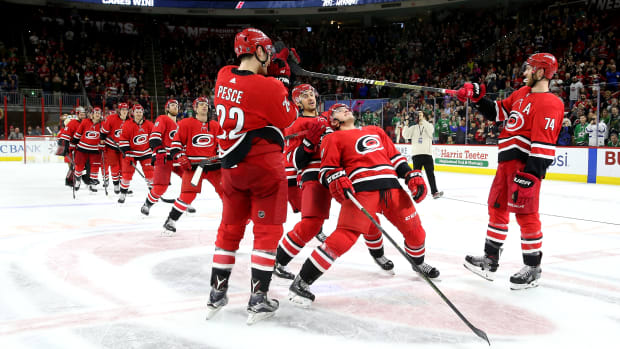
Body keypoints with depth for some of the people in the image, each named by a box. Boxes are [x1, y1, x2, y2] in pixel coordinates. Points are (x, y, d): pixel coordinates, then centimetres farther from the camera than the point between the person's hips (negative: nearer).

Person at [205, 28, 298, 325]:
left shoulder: (223, 77, 0)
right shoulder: (268, 87, -18)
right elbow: (288, 118, -4)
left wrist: (274, 70, 10)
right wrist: (282, 82, 5)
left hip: (231, 166, 6)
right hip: (264, 167, -6)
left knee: (230, 228, 16)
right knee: (267, 231, 4)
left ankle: (217, 293, 22)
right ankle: (258, 299, 5)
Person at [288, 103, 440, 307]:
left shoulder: (376, 131, 29)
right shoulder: (333, 138, 14)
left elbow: (395, 157, 27)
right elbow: (327, 169, 5)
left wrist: (413, 176, 13)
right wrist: (336, 180, -17)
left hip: (392, 187, 6)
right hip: (361, 189, -5)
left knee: (415, 231, 11)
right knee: (345, 236, -21)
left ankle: (418, 263, 45)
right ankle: (301, 283, -14)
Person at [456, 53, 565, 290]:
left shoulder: (549, 104, -15)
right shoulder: (522, 93, 14)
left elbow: (543, 146, -21)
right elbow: (497, 112, 23)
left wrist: (528, 177, -25)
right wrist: (477, 97, 10)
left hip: (526, 165, -9)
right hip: (506, 162, 9)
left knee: (525, 214, -5)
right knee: (497, 209, 14)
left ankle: (533, 268, 9)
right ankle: (490, 260, 25)